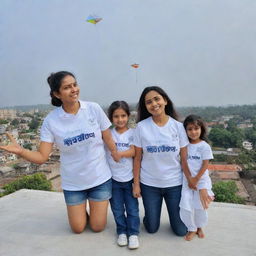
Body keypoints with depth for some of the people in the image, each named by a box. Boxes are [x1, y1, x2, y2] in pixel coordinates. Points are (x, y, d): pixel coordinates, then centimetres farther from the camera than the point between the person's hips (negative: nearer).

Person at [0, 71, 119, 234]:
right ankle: (81, 210, 46)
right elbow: (42, 157, -14)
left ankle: (98, 206, 42)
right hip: (73, 182, 1)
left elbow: (109, 139, -3)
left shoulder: (94, 109, -13)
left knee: (97, 227, 10)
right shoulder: (51, 121, -13)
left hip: (100, 178, 0)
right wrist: (20, 151, -32)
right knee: (78, 228, 14)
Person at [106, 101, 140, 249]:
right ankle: (122, 232, 30)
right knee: (117, 209, 13)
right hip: (113, 178, 2)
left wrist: (116, 153, -24)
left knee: (132, 208, 7)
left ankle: (133, 233, 21)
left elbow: (133, 152, -14)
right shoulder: (108, 134, 2)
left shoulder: (133, 133, -3)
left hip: (130, 177, -1)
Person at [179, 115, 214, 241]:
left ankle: (199, 227, 35)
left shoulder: (205, 146, -9)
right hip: (186, 180, 2)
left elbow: (205, 165, -9)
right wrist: (188, 179, -3)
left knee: (200, 207, 7)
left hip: (201, 180, -2)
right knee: (186, 207, 0)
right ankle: (192, 229, 24)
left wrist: (196, 179, -10)